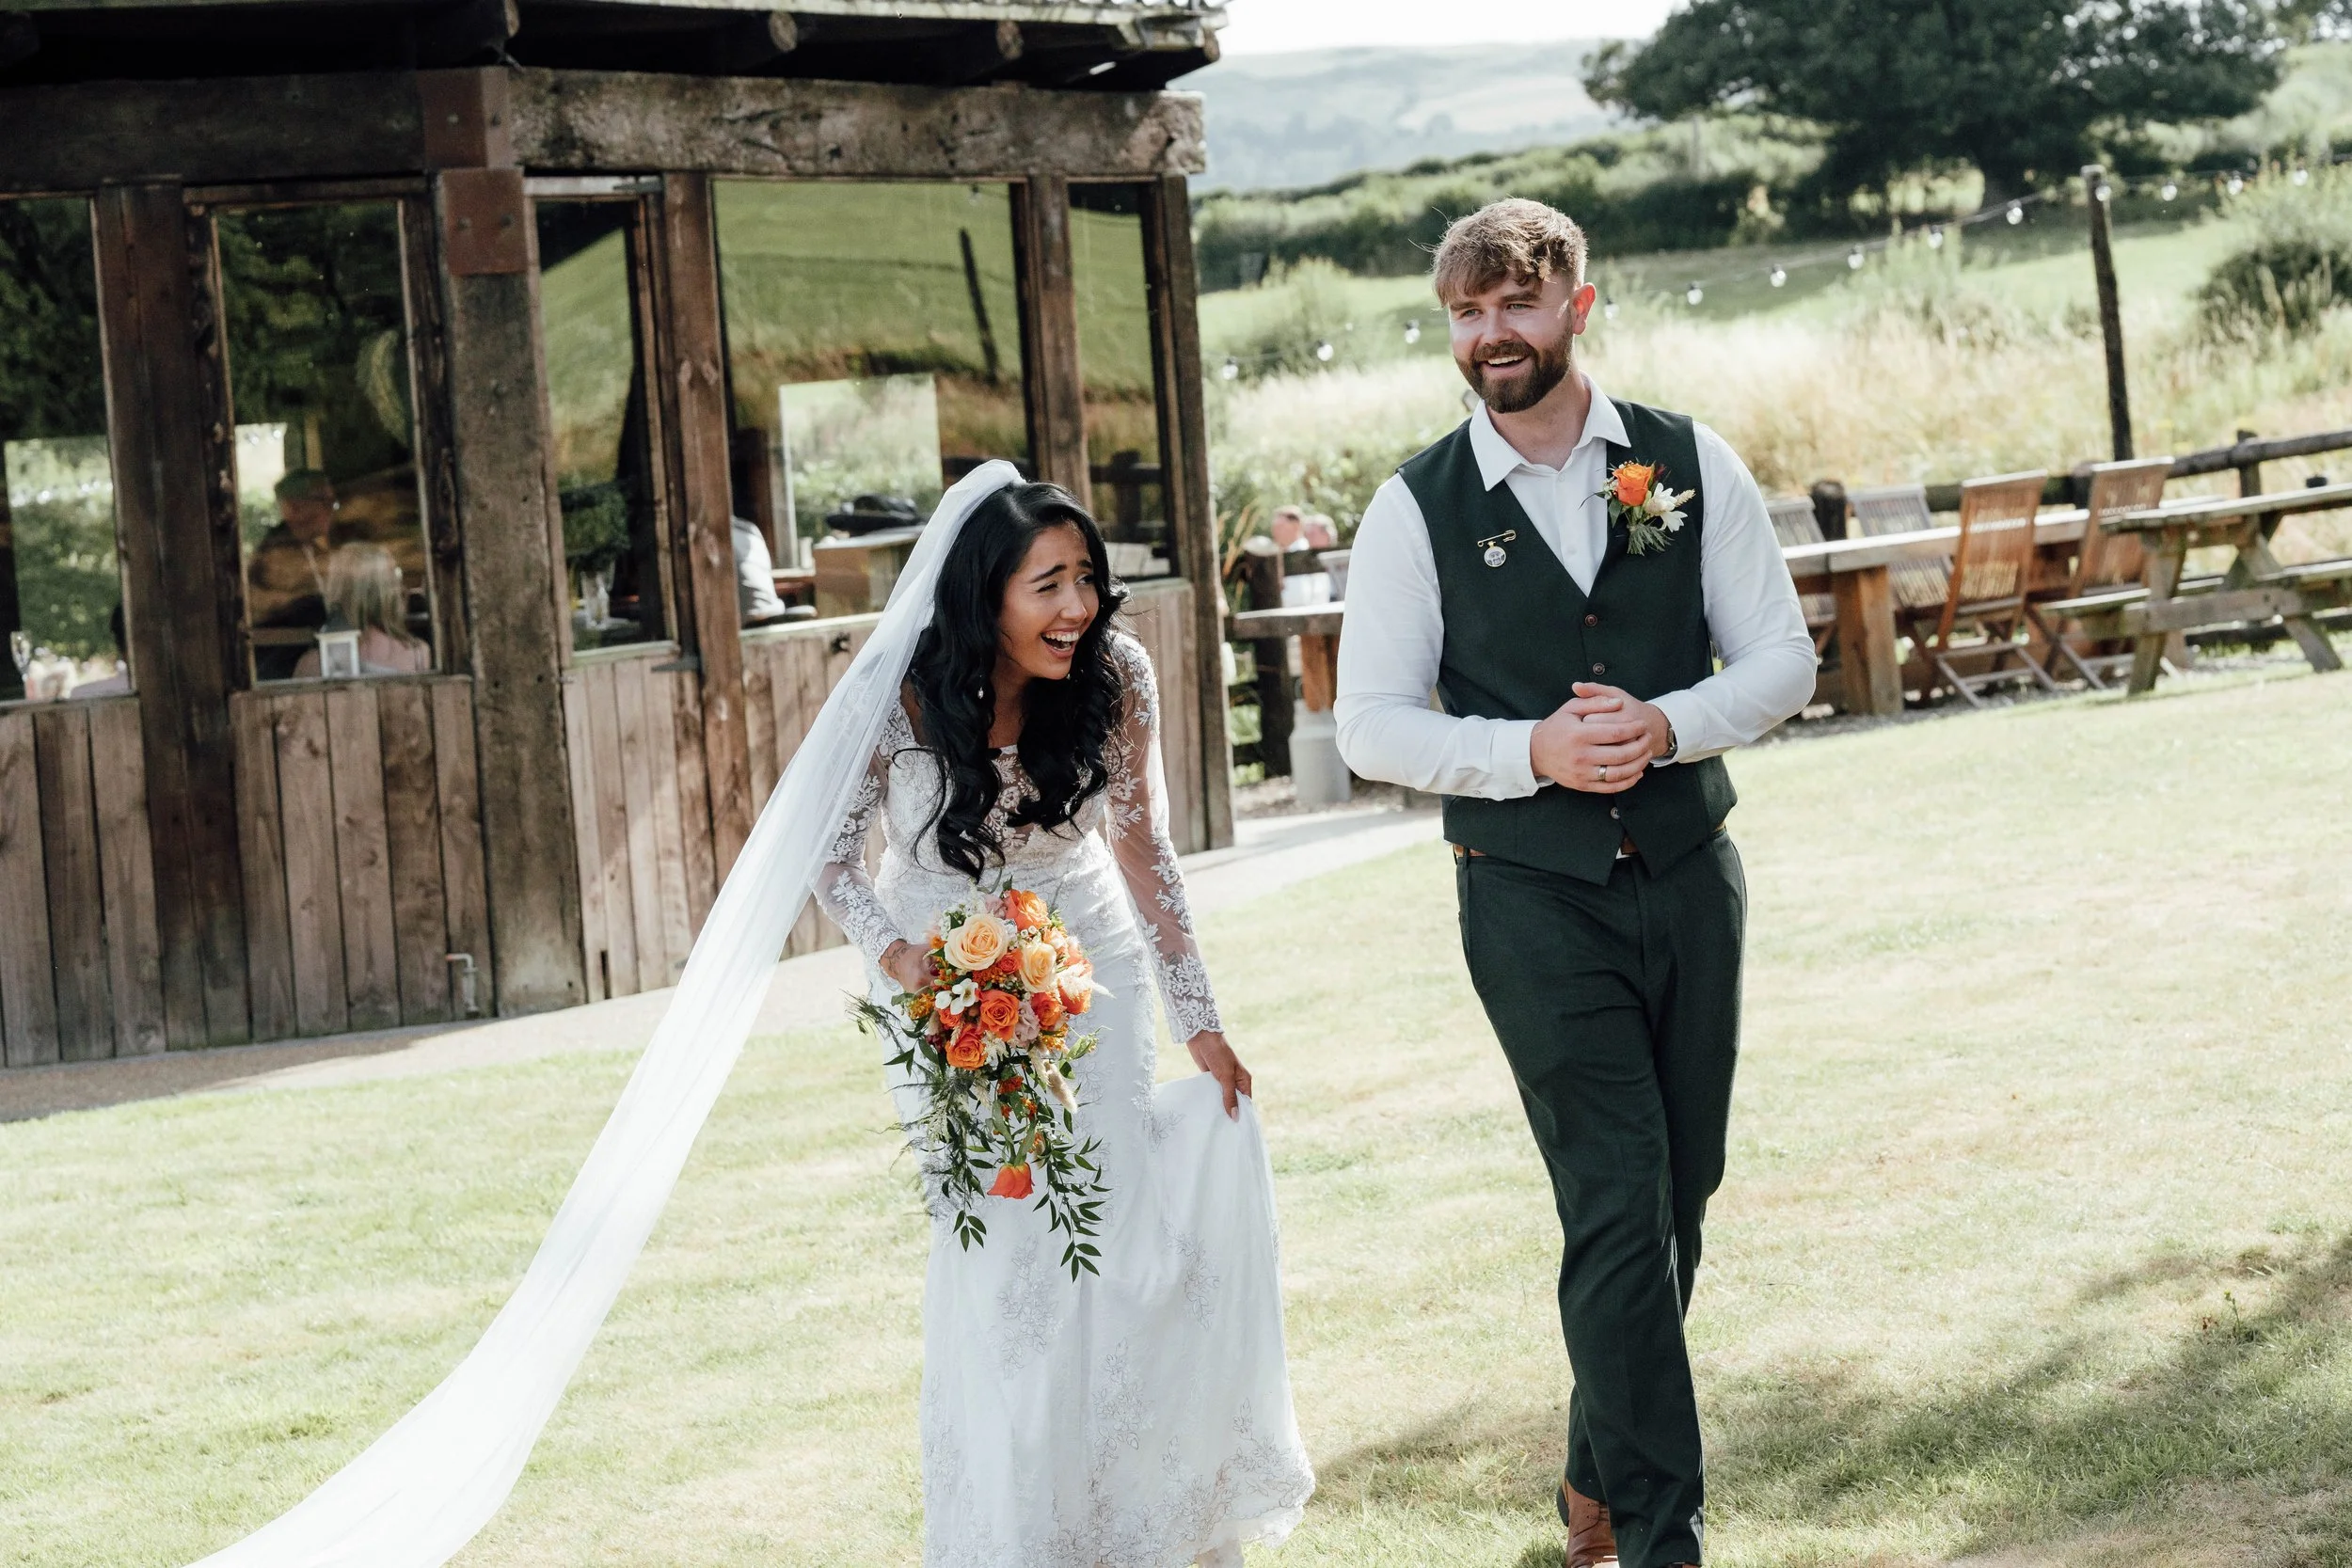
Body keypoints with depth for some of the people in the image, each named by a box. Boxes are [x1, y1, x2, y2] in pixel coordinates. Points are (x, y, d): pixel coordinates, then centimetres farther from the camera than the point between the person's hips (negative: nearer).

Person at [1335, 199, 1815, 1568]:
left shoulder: (1690, 464, 2)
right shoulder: (1416, 510, -3)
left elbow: (1783, 658, 2)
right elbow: (1372, 725, -3)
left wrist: (1666, 724, -16)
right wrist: (1532, 752, -17)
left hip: (1691, 876, 3)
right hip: (1534, 900, -3)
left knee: (1682, 1192, 12)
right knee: (1618, 1206, -9)